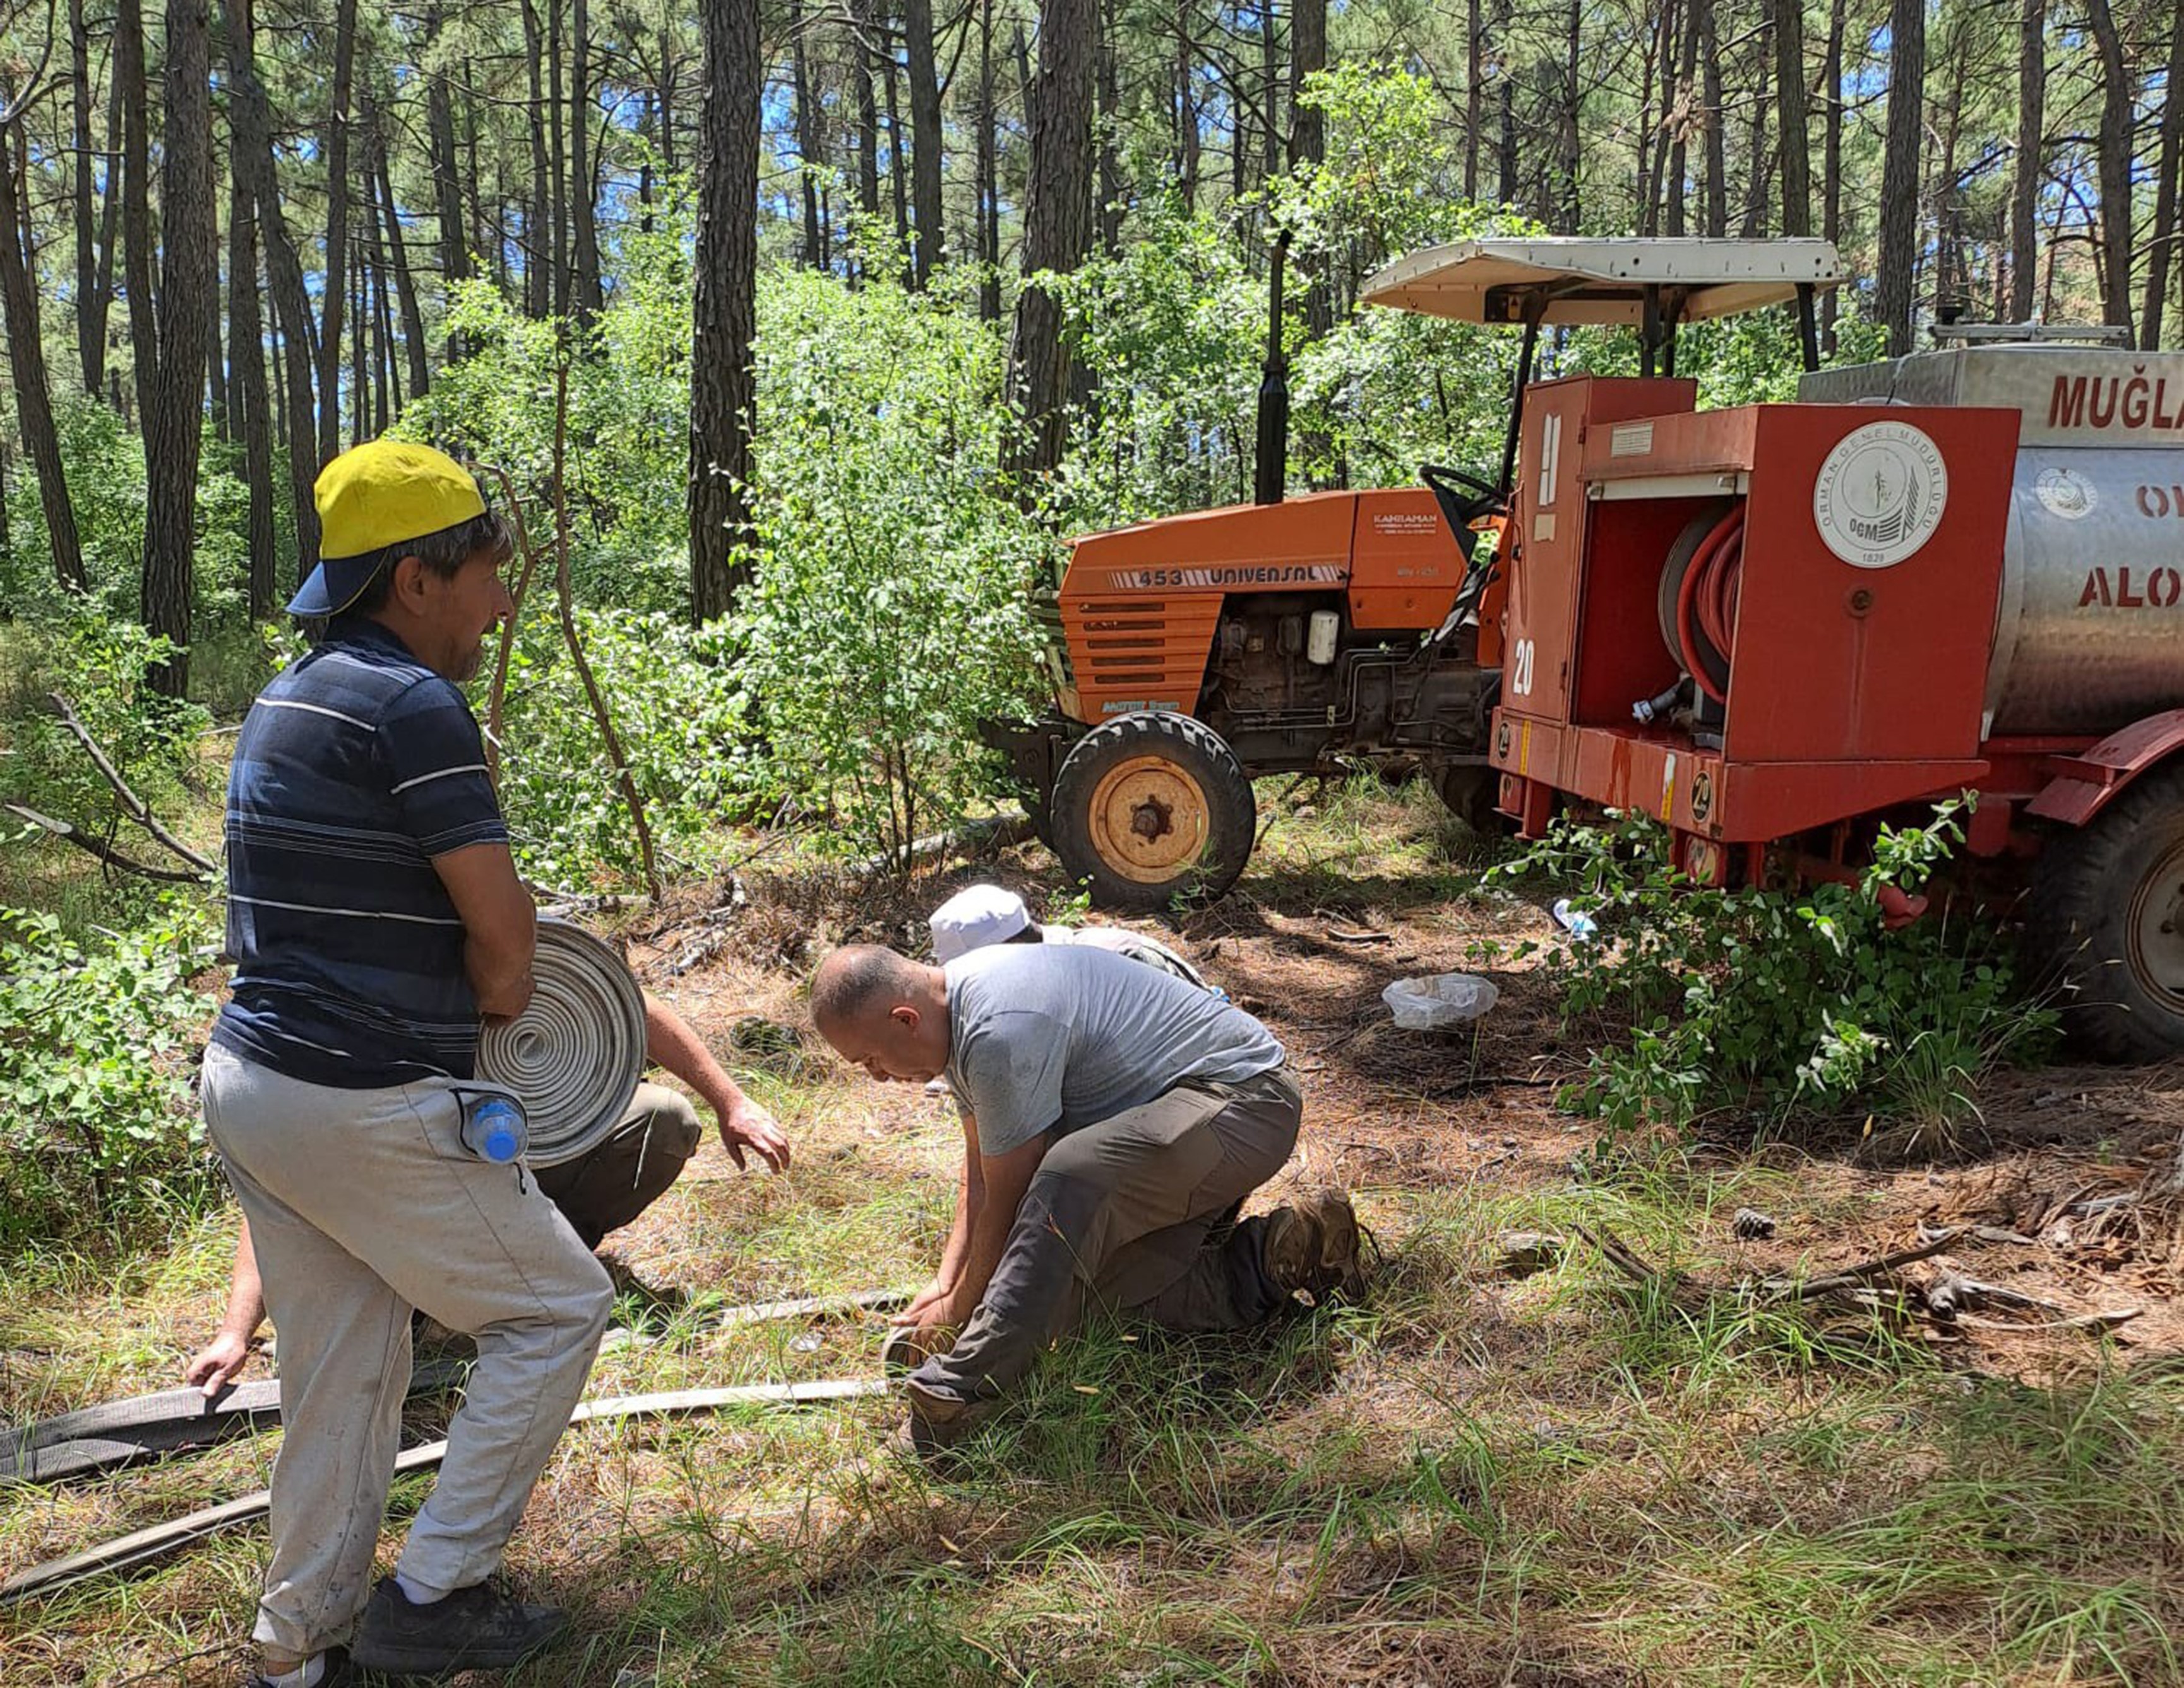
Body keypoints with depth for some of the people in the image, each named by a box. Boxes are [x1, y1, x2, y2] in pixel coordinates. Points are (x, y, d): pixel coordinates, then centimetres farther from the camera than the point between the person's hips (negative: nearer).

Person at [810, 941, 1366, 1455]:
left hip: (1245, 1099, -11)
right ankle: (1271, 1258, 7)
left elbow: (1007, 1202, -18)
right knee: (1094, 1281, -1)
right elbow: (979, 1168, 12)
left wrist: (957, 1311, -5)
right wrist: (945, 1282, 5)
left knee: (1071, 1179, -35)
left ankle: (964, 1386, -33)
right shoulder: (956, 1006, 4)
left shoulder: (1002, 1031, -28)